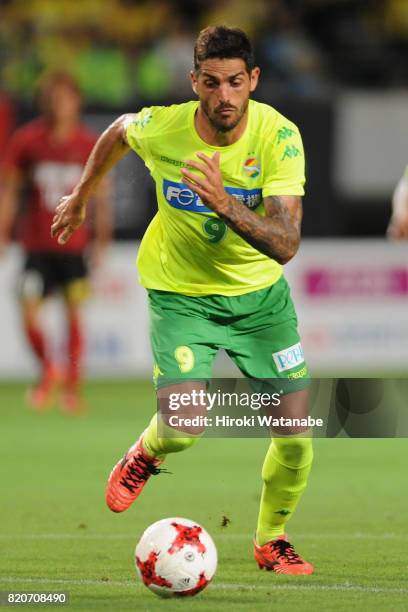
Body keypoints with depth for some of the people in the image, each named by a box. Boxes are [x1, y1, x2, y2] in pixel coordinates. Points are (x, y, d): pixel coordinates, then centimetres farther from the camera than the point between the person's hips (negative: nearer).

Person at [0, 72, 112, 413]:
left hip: (74, 242, 0)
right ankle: (49, 371, 19)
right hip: (36, 242, 0)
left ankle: (73, 385, 10)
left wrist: (101, 240, 0)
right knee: (29, 312, -7)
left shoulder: (89, 145, -3)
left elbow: (101, 195, 5)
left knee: (74, 312, -3)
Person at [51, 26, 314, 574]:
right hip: (181, 295, -1)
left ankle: (271, 539, 26)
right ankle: (146, 454, 19)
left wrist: (225, 205, -47)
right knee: (182, 431, -20)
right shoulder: (160, 129, -21)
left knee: (295, 434, -3)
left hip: (261, 294, 1)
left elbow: (286, 245, -31)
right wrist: (81, 196, 20)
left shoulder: (279, 136, -23)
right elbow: (119, 132, 7)